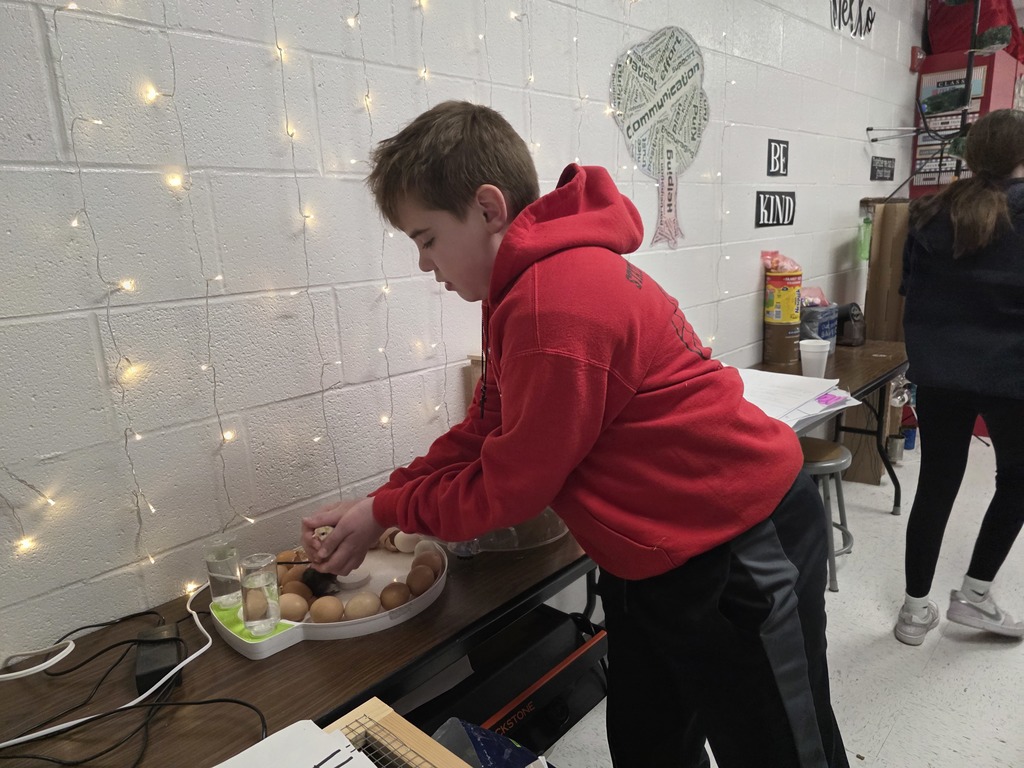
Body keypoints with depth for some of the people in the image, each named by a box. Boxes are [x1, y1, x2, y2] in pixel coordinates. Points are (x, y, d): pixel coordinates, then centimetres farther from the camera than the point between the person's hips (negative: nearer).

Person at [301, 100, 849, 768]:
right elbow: (486, 431, 6)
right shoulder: (532, 281, 3)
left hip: (740, 552, -9)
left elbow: (509, 488, -20)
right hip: (654, 557, 10)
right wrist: (379, 504, 0)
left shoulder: (555, 307, -30)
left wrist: (385, 513, -5)